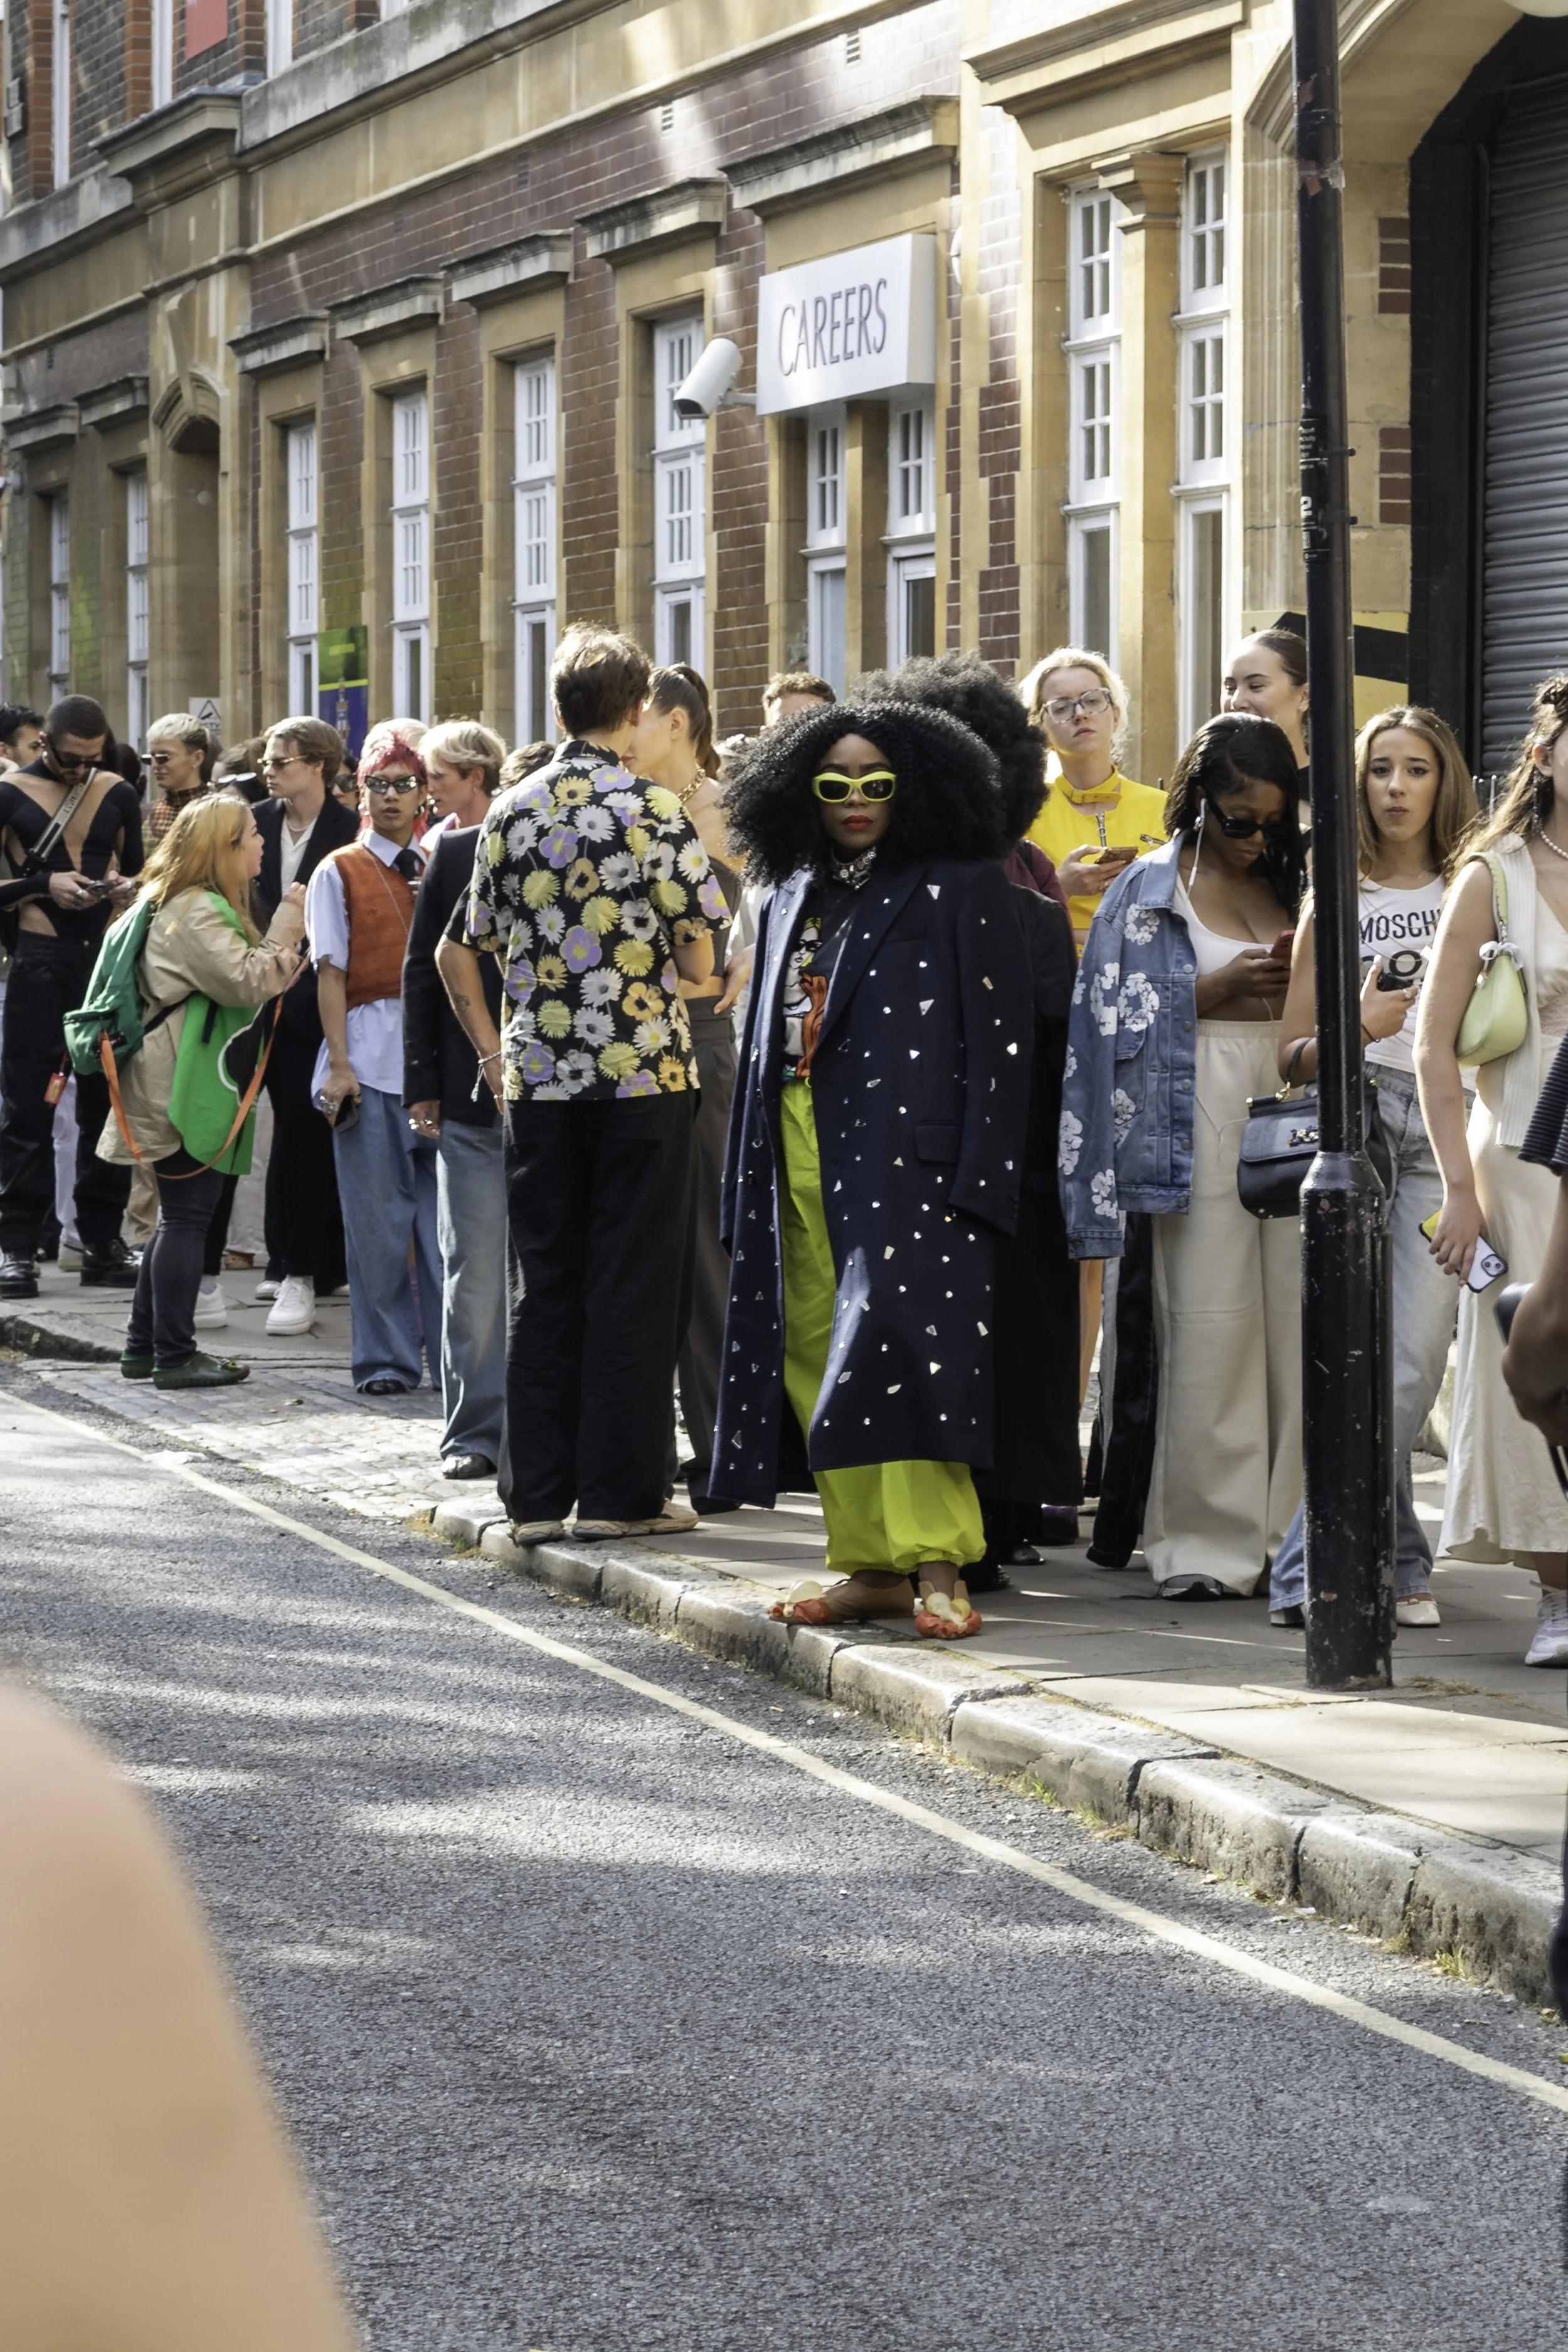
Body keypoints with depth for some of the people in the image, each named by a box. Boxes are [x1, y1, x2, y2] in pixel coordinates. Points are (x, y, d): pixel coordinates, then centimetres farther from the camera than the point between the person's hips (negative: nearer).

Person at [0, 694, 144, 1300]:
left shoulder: (118, 794, 8)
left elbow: (140, 868, 18)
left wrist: (129, 886, -4)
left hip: (108, 954, 3)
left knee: (107, 1101, 5)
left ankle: (103, 1242, 11)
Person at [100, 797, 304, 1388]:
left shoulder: (200, 907, 19)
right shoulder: (195, 913, -15)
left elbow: (239, 981, 24)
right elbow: (247, 984, -22)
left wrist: (284, 943, 11)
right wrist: (285, 931, -13)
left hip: (186, 1086, 11)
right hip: (187, 1088, -11)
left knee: (180, 1217, 14)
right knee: (186, 1218, -7)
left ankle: (143, 1348, 18)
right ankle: (175, 1356, -5)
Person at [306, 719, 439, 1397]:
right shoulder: (339, 872, 7)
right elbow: (332, 972, 1)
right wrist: (339, 1063, -7)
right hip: (372, 1054, -2)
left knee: (446, 1210, 0)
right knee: (377, 1216, 0)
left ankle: (453, 1355, 6)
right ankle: (384, 1359, 7)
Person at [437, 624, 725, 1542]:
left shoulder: (512, 811, 5)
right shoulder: (656, 810, -7)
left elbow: (465, 950, 10)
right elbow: (698, 961, -7)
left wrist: (496, 1054, 18)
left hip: (539, 1077, 4)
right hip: (645, 1071, -4)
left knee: (544, 1285, 8)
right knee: (633, 1284, 1)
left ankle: (537, 1493, 9)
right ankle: (620, 1491, 1)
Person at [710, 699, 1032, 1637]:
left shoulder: (963, 889, -1)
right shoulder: (796, 898, 19)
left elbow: (999, 1038, -6)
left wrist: (978, 1176, -14)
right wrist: (754, 1170, 15)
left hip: (909, 1153, -7)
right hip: (803, 1154, 7)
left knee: (900, 1340, -18)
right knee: (816, 1360, 4)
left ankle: (938, 1567, -19)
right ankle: (872, 1565, 8)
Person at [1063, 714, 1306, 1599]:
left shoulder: (1296, 885, 16)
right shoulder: (1149, 893, 7)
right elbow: (1112, 1015, 2)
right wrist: (1214, 990, -8)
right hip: (1198, 1120, -3)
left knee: (1300, 1323, -3)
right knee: (1208, 1329, -7)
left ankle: (1299, 1533, 2)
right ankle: (1210, 1539, -2)